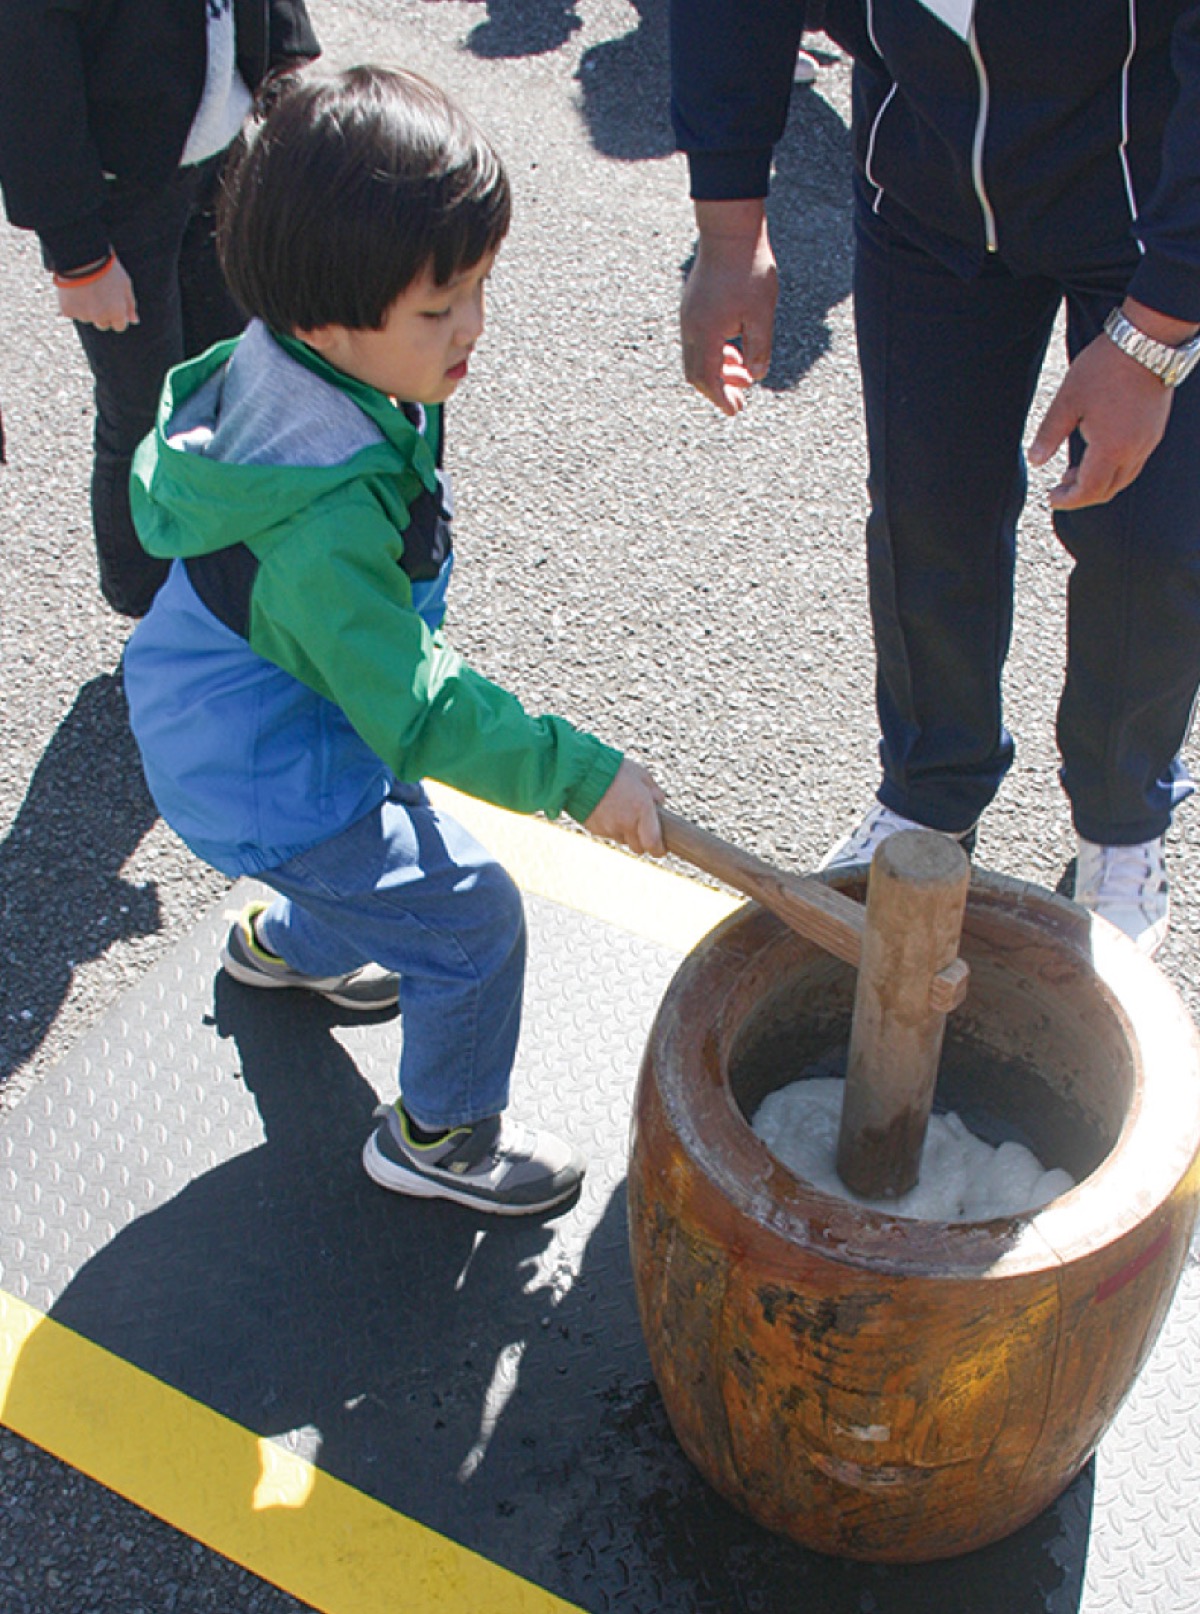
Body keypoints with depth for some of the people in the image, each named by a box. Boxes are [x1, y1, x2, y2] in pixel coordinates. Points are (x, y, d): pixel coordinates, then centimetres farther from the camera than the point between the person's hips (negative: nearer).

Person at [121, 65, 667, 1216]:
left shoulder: (273, 365, -11)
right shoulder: (326, 523, -40)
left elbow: (159, 482, 10)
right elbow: (421, 712, -35)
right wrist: (583, 776, -31)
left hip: (219, 719, 9)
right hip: (267, 783, -9)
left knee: (397, 826, 32)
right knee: (471, 919, -1)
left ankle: (284, 943, 61)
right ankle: (440, 1136, 22)